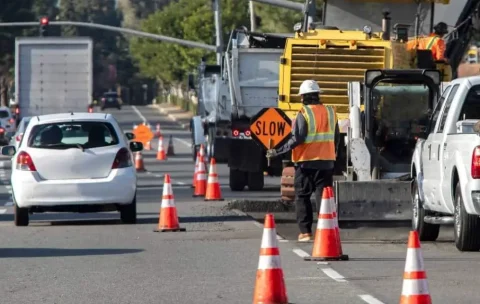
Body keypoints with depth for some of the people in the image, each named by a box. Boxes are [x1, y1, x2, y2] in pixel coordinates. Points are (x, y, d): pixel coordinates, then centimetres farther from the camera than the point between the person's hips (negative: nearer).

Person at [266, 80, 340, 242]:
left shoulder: (304, 114, -10)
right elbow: (336, 138, 13)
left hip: (306, 162, -4)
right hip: (326, 162, 4)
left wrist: (278, 151, -13)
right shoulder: (330, 112, 7)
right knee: (323, 196, 6)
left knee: (302, 197, 6)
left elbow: (297, 139, -17)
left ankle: (305, 231, 3)